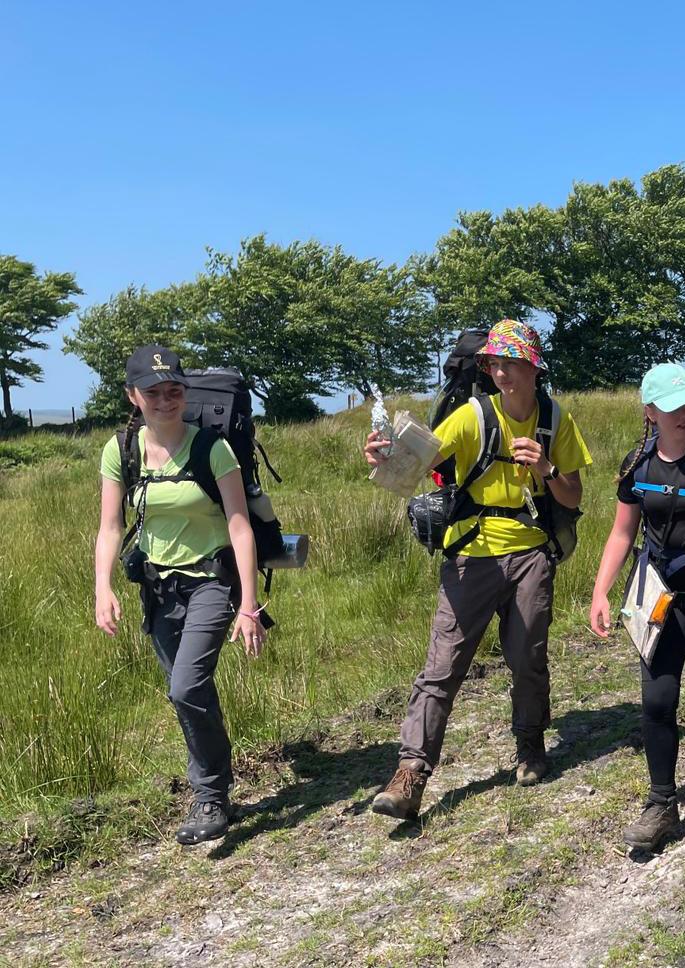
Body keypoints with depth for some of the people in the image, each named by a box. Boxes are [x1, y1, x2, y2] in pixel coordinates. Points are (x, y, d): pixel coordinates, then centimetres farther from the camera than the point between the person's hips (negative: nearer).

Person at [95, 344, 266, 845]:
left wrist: (249, 606, -19)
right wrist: (104, 588, -19)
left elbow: (240, 527, -15)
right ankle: (213, 793, 31)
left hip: (211, 579, -4)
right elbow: (110, 528, -2)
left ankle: (211, 800, -1)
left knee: (188, 688, -20)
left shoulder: (213, 448, -14)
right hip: (159, 585, 4)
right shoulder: (121, 451, -3)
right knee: (190, 696, 12)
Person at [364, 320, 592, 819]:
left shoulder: (557, 421, 2)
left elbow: (573, 499, 5)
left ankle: (530, 744, 38)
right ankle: (411, 776, -6)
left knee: (528, 659, 10)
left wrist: (546, 470, -15)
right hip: (472, 556, -2)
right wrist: (387, 458, -45)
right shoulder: (473, 416, -7)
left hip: (529, 555, 2)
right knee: (442, 668, -6)